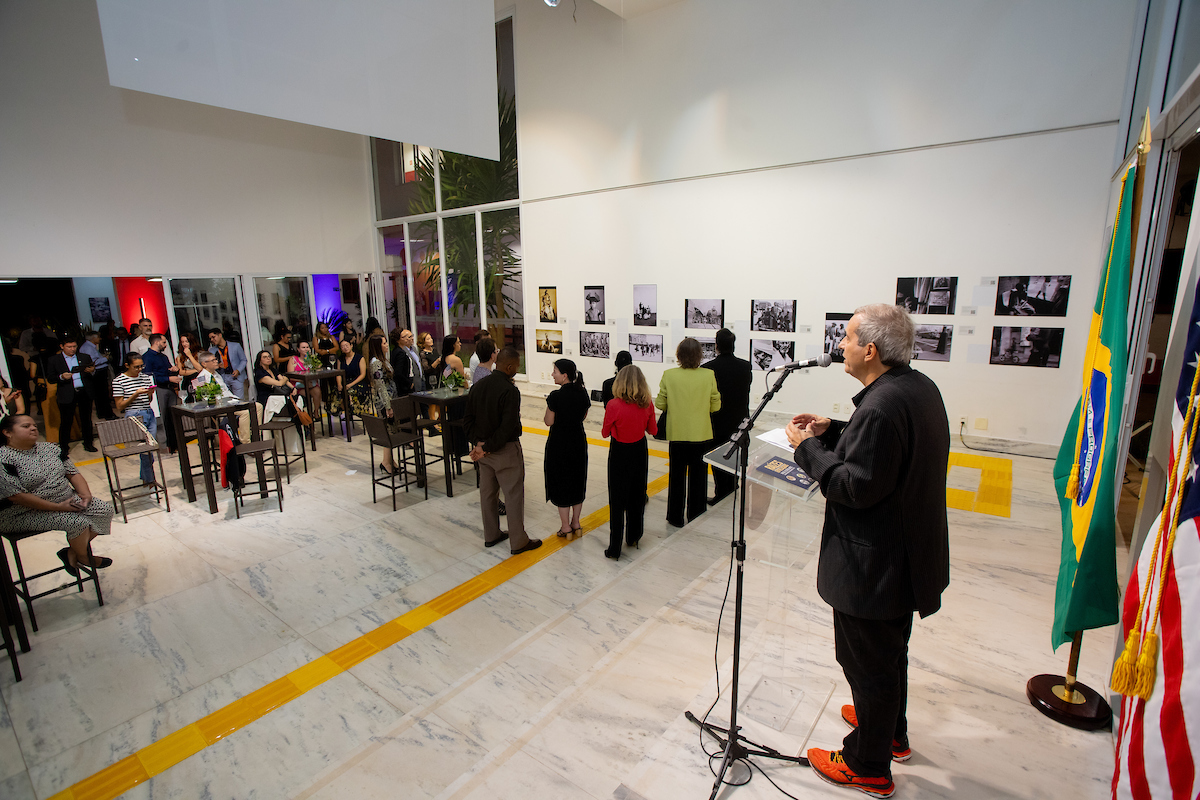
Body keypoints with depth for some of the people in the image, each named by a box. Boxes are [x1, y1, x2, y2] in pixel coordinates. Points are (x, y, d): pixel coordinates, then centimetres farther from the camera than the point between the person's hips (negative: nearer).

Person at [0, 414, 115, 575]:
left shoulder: (48, 447, 7)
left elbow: (72, 473, 9)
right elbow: (16, 495, -22)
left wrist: (86, 494, -9)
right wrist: (57, 507, -23)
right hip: (25, 513, -7)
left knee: (105, 510, -8)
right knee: (78, 522, -25)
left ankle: (72, 553, 5)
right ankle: (83, 558, 3)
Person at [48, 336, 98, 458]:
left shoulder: (84, 358, 12)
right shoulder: (54, 360, 5)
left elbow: (94, 374, 11)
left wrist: (92, 371, -11)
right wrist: (61, 377, -17)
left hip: (85, 392, 2)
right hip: (67, 395, -2)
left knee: (86, 419, 9)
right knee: (66, 421, 1)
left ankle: (88, 443, 21)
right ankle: (63, 447, 12)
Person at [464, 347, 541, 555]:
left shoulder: (477, 386, 2)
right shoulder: (510, 391, -21)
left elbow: (468, 418, 4)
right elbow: (508, 427, -26)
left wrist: (477, 442, -1)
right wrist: (486, 448, -17)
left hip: (482, 448, 8)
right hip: (506, 451, -7)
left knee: (488, 492, 18)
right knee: (514, 495, 5)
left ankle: (491, 535, 32)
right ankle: (518, 542, 15)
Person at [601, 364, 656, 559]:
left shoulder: (614, 405, -21)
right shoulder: (647, 404, -11)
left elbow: (605, 433, -8)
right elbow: (653, 430, 2)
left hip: (619, 453, -3)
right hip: (640, 450, 4)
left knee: (617, 500, 5)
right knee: (637, 495, 19)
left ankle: (615, 548, 10)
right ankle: (633, 537, 35)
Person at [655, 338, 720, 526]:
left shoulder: (668, 376, -11)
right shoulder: (709, 376, -11)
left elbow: (660, 404, -5)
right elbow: (716, 406, -4)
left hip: (677, 435, 0)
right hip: (702, 435, 0)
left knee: (676, 476, 15)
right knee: (698, 477, 14)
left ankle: (676, 518, 25)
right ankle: (696, 518, 25)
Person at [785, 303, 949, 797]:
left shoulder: (880, 406, -29)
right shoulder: (921, 388, 3)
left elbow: (857, 487, -27)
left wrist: (809, 448, -17)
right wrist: (834, 432, 6)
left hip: (873, 565, -10)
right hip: (907, 554, 10)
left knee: (868, 662, 10)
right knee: (891, 651, 28)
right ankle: (891, 732, 50)